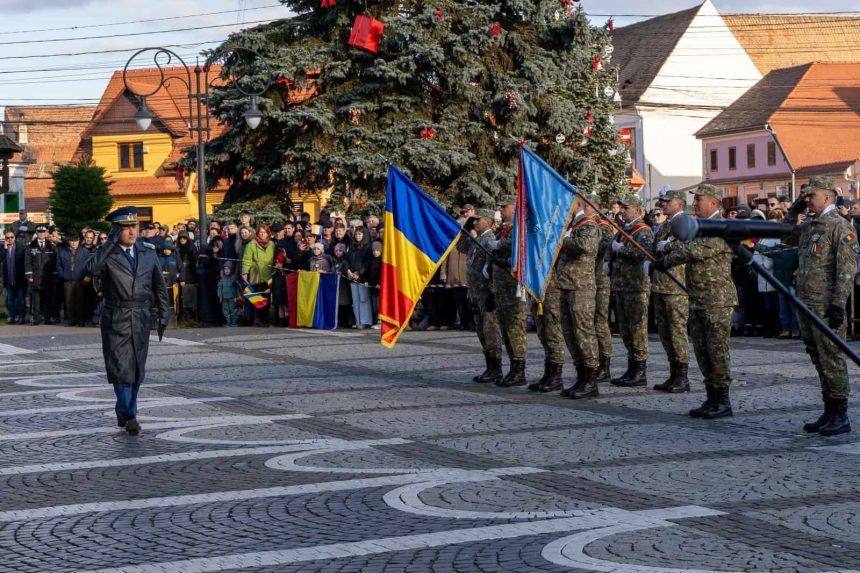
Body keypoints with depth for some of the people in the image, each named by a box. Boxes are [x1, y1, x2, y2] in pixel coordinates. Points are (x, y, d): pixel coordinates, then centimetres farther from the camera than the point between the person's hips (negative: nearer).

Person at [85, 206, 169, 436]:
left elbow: (159, 285, 13)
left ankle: (125, 412, 22)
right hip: (115, 319, -4)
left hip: (141, 318, 4)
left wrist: (163, 314, 9)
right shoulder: (107, 254, -5)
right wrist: (110, 243, -26)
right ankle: (129, 416, -8)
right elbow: (91, 269, -27)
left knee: (136, 369, 8)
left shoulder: (148, 252, 7)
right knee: (120, 367, -9)